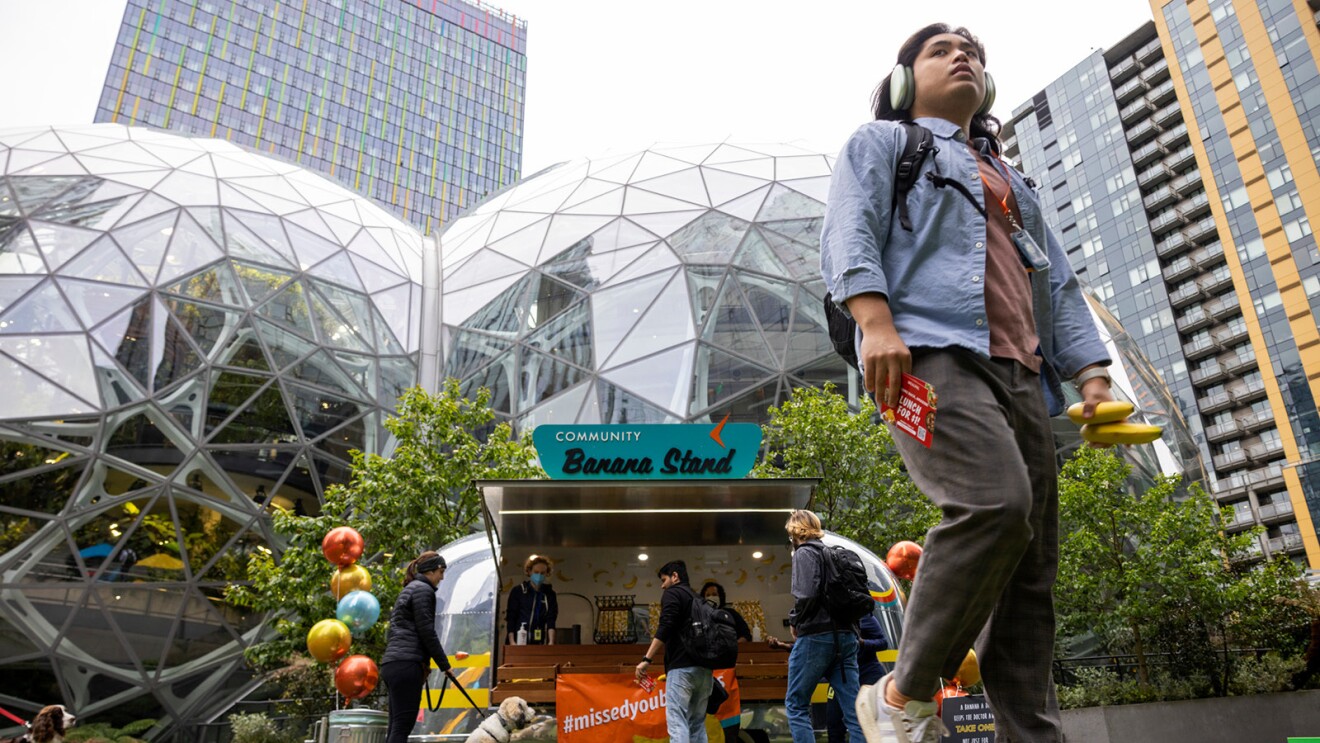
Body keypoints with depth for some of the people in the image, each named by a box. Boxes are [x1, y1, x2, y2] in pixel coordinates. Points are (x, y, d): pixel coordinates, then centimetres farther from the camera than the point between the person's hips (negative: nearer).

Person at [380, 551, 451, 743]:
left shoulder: (409, 589, 24)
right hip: (406, 664, -10)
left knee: (396, 726, 8)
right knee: (402, 726, -12)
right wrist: (444, 664, -5)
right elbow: (426, 631, -11)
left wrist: (424, 663, 21)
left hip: (392, 663, 10)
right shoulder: (423, 589, -5)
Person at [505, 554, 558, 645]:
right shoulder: (517, 591, 4)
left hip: (540, 644, 2)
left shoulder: (549, 594, 9)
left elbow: (551, 619, 1)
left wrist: (551, 641, -14)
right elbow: (510, 618, 1)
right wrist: (512, 641, -9)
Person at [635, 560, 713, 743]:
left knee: (677, 723, -11)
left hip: (682, 667, -8)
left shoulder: (672, 593, 1)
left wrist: (647, 659, -14)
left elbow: (665, 629, -14)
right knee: (697, 723, 11)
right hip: (704, 668, 8)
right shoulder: (697, 598, 24)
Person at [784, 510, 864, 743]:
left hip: (816, 636, -7)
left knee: (796, 704, 3)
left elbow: (808, 594, -19)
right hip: (846, 636, 7)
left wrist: (794, 621, -3)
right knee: (853, 709, 3)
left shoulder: (805, 553, -4)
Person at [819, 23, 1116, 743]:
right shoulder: (882, 141, 20)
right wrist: (874, 319, -19)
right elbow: (848, 233, 0)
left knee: (1031, 566, -3)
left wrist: (1091, 370, 12)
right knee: (996, 503, -29)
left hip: (1021, 375, 7)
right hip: (930, 351, -7)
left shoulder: (1010, 180, 37)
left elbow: (1058, 282, 29)